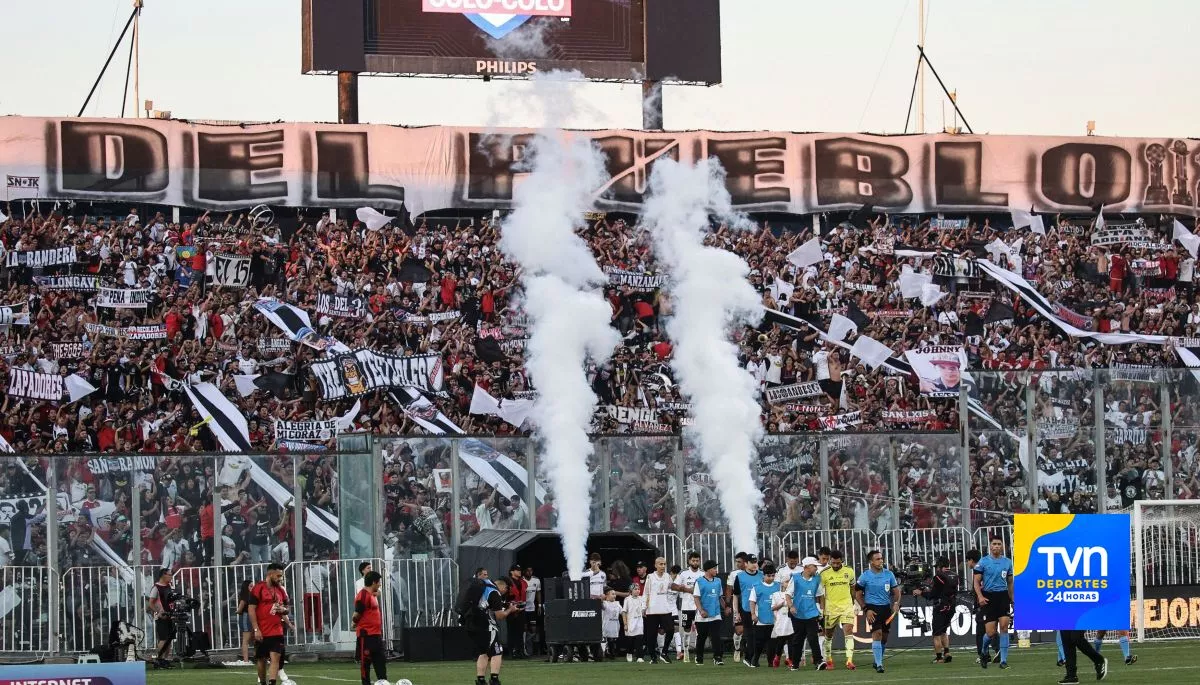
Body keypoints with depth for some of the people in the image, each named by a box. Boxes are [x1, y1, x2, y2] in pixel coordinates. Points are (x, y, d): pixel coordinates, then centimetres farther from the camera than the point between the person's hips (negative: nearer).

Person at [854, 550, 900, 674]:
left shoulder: (889, 574, 4)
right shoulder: (865, 576, -5)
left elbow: (896, 591, 11)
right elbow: (858, 594, 0)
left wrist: (896, 603, -8)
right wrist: (866, 609, -8)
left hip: (886, 607, 4)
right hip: (872, 608, -4)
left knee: (884, 636, 8)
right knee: (877, 633, -16)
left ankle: (877, 661, 25)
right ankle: (879, 664, -16)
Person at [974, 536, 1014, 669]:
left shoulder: (1008, 562, 10)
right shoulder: (983, 562, 0)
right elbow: (976, 581, 0)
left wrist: (1012, 599, 16)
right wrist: (980, 596, -15)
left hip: (1003, 596, 2)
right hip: (989, 597, -2)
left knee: (1004, 625, -13)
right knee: (991, 633, -4)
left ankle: (1003, 660, -8)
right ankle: (984, 652, 28)